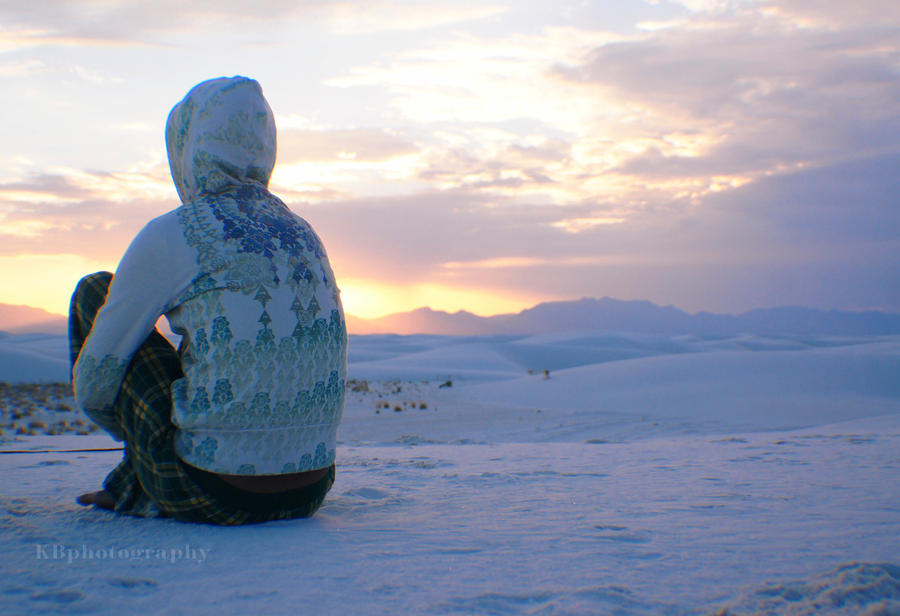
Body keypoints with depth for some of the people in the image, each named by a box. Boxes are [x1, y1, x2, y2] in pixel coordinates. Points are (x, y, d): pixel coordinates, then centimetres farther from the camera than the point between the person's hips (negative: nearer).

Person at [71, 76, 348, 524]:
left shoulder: (169, 236, -6)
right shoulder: (302, 233, 12)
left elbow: (94, 382, 2)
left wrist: (135, 430, 23)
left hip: (211, 494, -6)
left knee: (93, 291, 12)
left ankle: (140, 479, 19)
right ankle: (134, 483, 31)